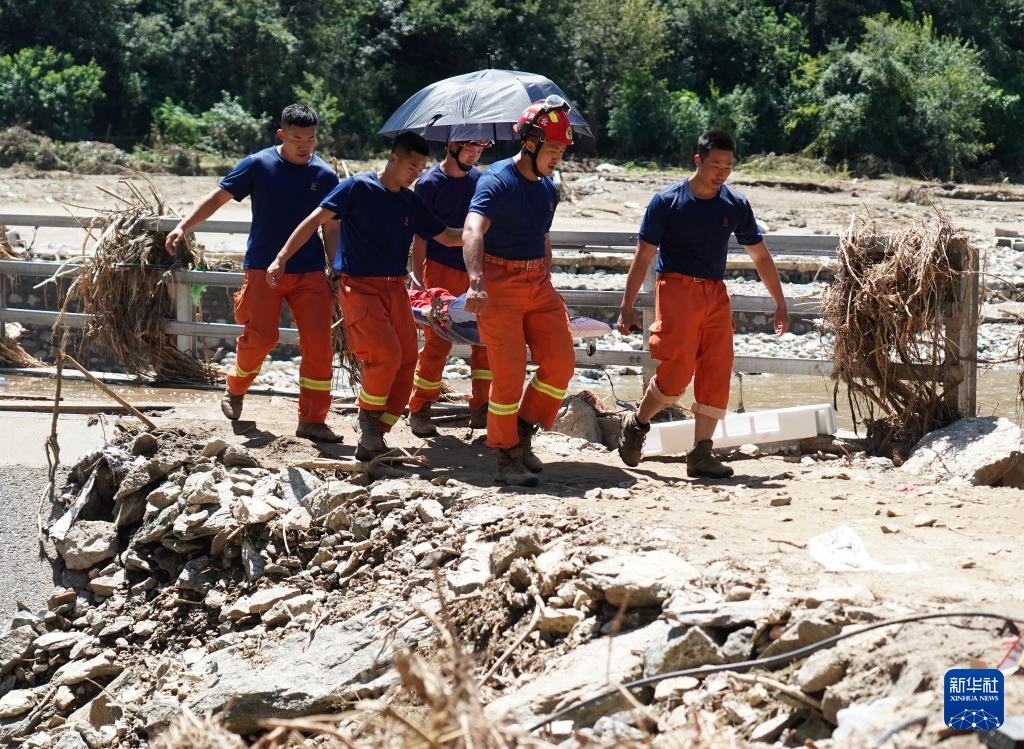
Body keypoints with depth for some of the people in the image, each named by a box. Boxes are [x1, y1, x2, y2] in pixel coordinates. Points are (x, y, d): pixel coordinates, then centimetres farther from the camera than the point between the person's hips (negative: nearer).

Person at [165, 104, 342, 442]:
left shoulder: (325, 176, 4)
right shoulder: (258, 165, -1)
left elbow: (331, 230, 7)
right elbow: (218, 198, 1)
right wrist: (183, 226, -9)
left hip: (310, 273, 2)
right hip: (263, 270, -2)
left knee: (319, 344, -6)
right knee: (260, 337, -7)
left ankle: (313, 420, 2)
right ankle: (235, 388, 25)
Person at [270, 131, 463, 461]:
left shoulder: (411, 202, 11)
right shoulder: (358, 187, -6)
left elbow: (447, 237, 17)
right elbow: (315, 220, -10)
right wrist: (282, 258, -17)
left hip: (395, 288, 6)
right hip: (359, 285, -6)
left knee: (405, 360, -1)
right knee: (385, 354, -20)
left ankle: (373, 442, 6)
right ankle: (369, 421, 3)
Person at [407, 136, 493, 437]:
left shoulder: (479, 180, 9)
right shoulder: (429, 183, -6)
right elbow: (420, 235, -6)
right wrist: (418, 277, -11)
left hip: (474, 271, 5)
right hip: (441, 271, -5)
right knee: (438, 342, -5)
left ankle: (481, 409, 9)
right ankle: (419, 410, 5)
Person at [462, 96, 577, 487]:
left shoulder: (547, 188, 11)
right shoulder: (497, 181, -14)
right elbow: (472, 231, -30)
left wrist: (547, 286, 25)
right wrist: (476, 282, -44)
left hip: (538, 283, 7)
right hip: (499, 283, -7)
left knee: (561, 362, -2)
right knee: (509, 372, -7)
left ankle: (523, 432, 15)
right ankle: (507, 458, 3)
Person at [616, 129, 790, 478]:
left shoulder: (736, 206, 7)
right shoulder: (667, 201, -4)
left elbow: (760, 256, 16)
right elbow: (643, 257, -2)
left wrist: (780, 303, 14)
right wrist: (627, 305, -7)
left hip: (715, 295, 5)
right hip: (677, 289, -5)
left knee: (717, 374, -3)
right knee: (677, 371, -13)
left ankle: (701, 454, 2)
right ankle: (636, 424, 12)